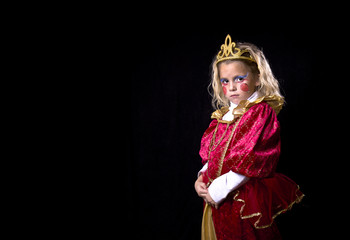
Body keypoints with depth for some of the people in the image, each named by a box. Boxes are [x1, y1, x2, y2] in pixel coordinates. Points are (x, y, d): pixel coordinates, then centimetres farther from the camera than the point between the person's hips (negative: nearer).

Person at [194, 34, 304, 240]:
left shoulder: (262, 112, -13)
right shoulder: (223, 115, 10)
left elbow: (249, 163, -20)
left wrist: (219, 190, -17)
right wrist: (202, 178, -2)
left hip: (244, 201, -7)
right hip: (216, 200, 7)